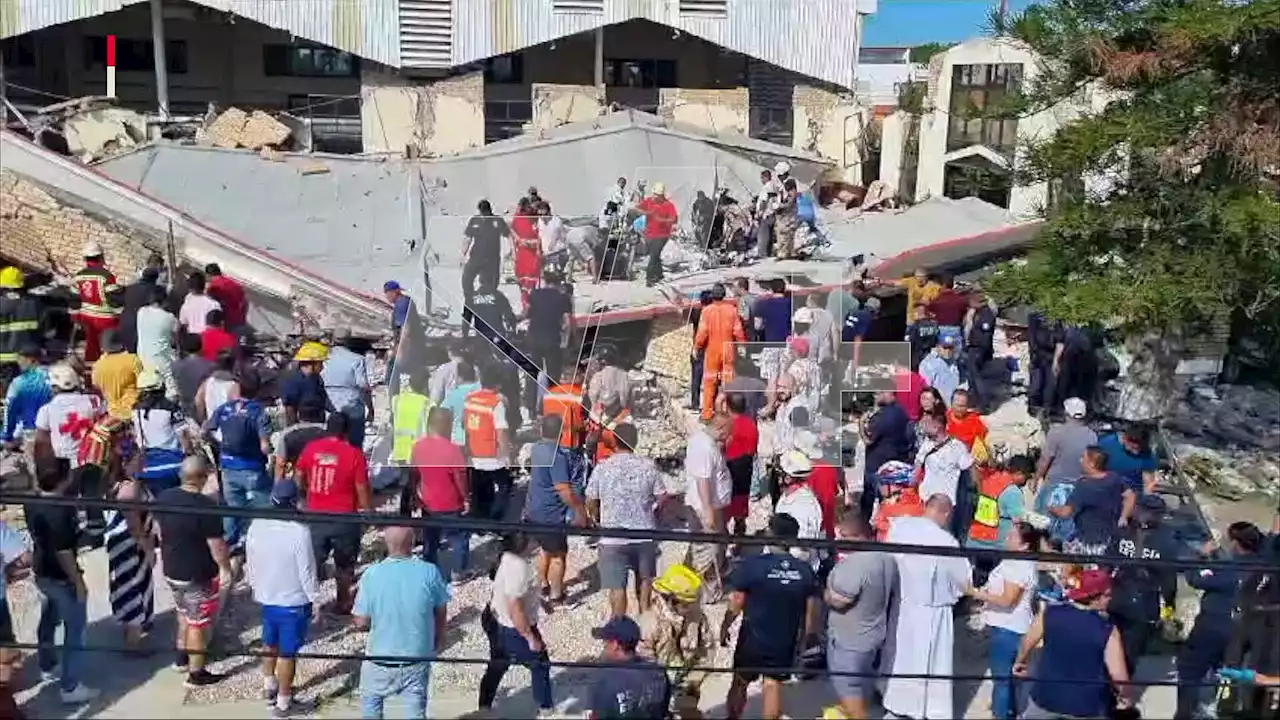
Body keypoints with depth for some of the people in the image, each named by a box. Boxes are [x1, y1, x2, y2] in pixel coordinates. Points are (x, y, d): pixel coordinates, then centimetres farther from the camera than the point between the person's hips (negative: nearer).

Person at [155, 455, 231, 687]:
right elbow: (216, 545, -21)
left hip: (171, 570, 7)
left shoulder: (163, 497, -5)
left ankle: (182, 658, 42)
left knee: (185, 614, 28)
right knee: (198, 623, 8)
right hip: (198, 575, -7)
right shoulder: (207, 506, -27)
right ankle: (196, 674, 19)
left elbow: (160, 531, 10)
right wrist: (226, 568, -5)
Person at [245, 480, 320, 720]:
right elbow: (307, 571, -20)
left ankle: (269, 686, 44)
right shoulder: (300, 531, -27)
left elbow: (250, 563, 3)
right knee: (287, 653, 8)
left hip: (266, 597, 5)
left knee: (269, 643, 27)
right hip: (294, 602, -5)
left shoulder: (256, 525, -10)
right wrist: (315, 599, -5)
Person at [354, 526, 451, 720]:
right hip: (418, 658, 1)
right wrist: (439, 639, 18)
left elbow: (361, 622, -12)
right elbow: (441, 612, -2)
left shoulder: (372, 574, -20)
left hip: (380, 660, 0)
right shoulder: (429, 572, -18)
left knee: (370, 703, 28)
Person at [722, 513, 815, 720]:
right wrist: (803, 636, 16)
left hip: (752, 639, -2)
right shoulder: (805, 571, -10)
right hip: (785, 641, 2)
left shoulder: (751, 564, -20)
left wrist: (724, 627, 4)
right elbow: (809, 609, 0)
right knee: (774, 685, 15)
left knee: (739, 683, 16)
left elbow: (736, 604, -12)